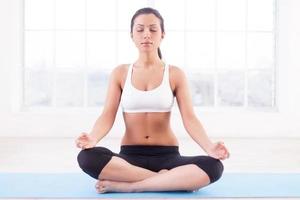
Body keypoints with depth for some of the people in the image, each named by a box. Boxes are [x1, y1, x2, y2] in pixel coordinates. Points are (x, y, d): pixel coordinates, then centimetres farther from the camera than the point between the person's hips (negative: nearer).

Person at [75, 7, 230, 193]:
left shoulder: (175, 74, 2)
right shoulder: (120, 73, 4)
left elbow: (190, 118, -7)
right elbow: (108, 116, -4)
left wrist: (210, 147, -28)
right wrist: (93, 138, -28)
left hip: (167, 156, 0)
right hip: (130, 156, 1)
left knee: (213, 166, -31)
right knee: (87, 157, -32)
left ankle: (127, 186, -24)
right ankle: (172, 180, -23)